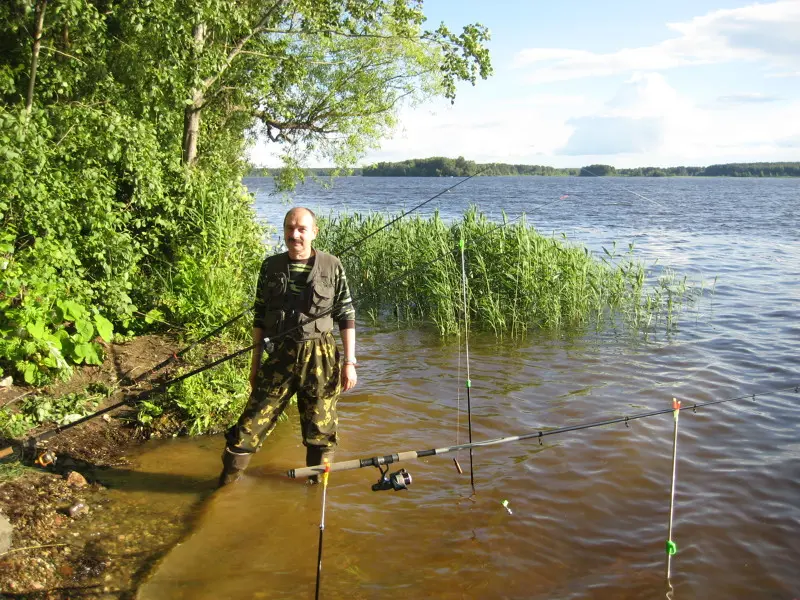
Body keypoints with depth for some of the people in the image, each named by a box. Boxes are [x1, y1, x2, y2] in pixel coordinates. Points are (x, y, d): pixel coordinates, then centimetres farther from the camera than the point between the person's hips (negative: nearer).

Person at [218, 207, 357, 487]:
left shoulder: (331, 266, -3)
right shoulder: (271, 266, 3)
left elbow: (346, 316, 0)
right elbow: (259, 316, 10)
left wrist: (349, 362, -4)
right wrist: (255, 362, 9)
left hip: (321, 358, -1)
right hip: (281, 356, 1)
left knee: (321, 432, 9)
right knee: (252, 424, 1)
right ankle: (224, 485, 19)